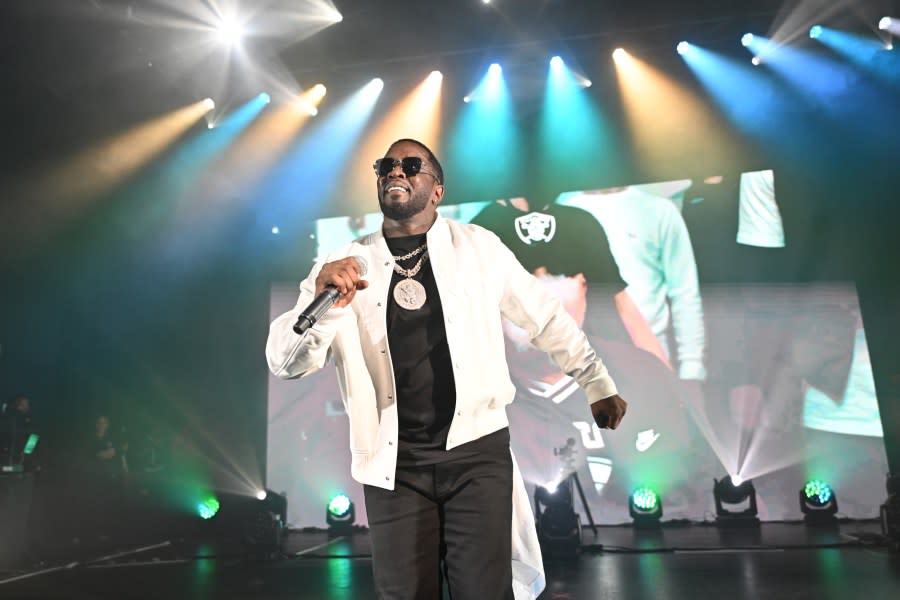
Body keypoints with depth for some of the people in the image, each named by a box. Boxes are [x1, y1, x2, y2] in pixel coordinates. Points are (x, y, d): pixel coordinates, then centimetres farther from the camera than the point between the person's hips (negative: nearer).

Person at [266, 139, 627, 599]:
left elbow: (547, 319, 11)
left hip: (477, 449, -1)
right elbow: (284, 362, -5)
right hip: (393, 464, 1)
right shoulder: (344, 267, 2)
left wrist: (599, 387, 14)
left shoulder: (479, 247, 1)